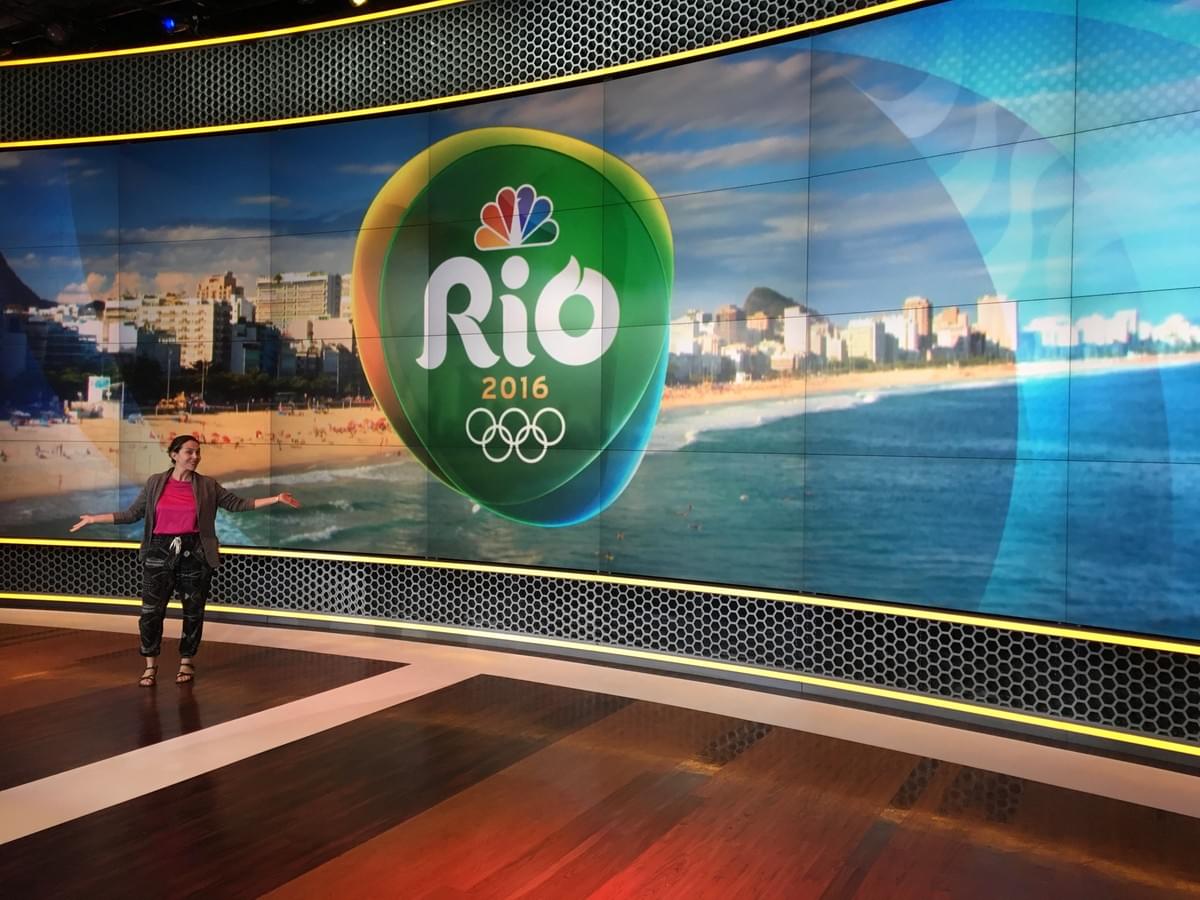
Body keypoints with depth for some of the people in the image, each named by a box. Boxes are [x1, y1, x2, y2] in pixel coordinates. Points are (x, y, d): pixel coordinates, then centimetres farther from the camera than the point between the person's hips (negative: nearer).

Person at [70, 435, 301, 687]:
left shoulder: (208, 485, 2)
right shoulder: (155, 482, 3)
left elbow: (238, 504, 3)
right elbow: (132, 514, 6)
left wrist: (275, 499, -3)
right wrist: (94, 519, 2)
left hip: (194, 554, 0)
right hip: (160, 552, 0)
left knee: (193, 611, 7)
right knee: (151, 610, -3)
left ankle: (187, 661, 24)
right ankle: (150, 665, 13)